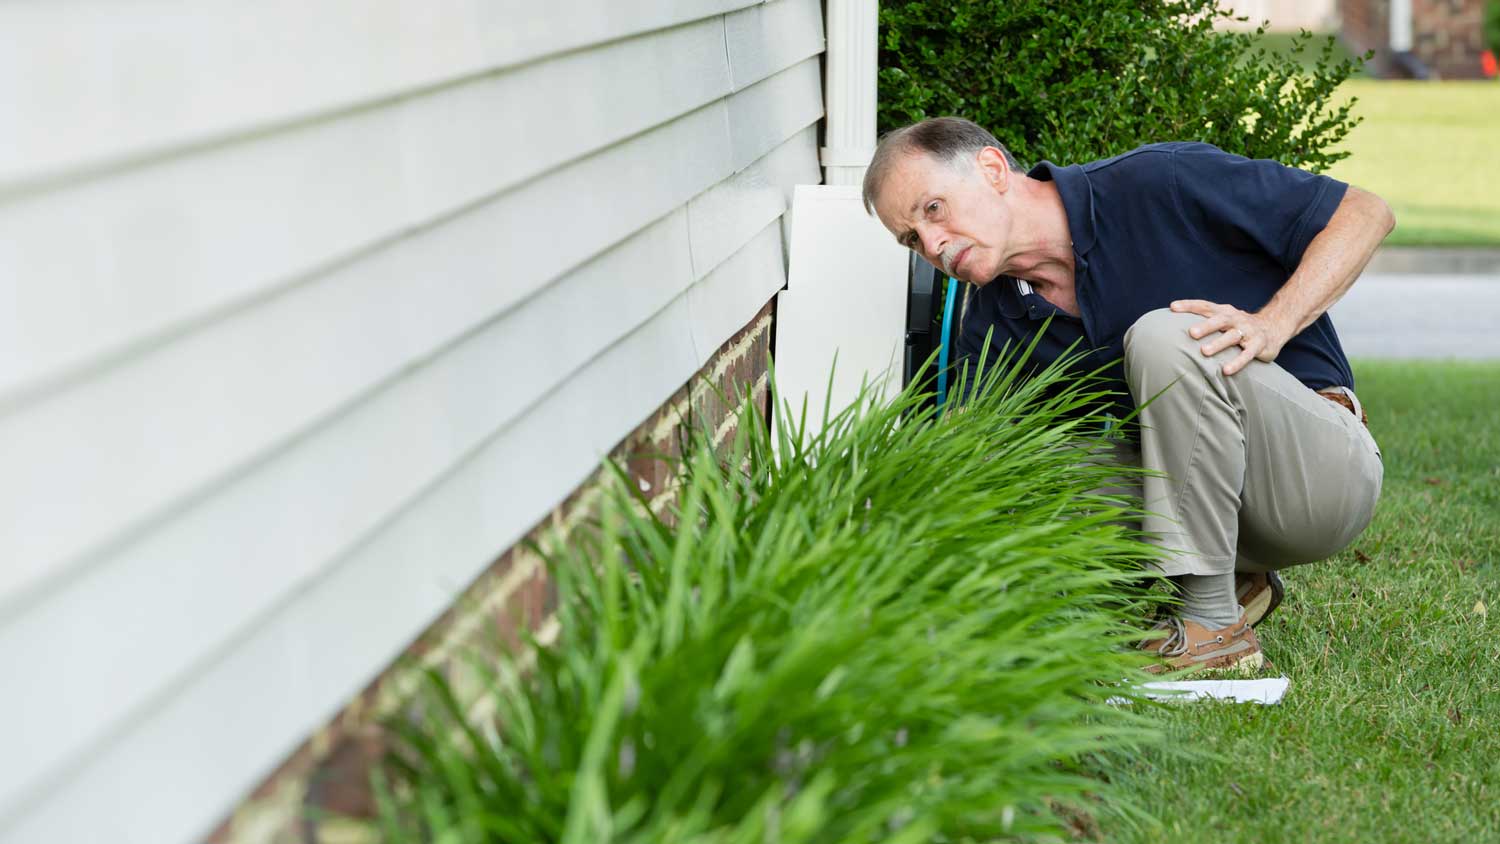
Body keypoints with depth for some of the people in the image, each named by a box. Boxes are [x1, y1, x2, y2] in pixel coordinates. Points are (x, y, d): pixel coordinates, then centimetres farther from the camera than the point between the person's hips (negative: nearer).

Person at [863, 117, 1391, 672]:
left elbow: (1365, 213, -12)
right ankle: (1231, 579, 3)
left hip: (1324, 468, -6)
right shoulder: (993, 324, 1)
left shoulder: (1159, 185, -17)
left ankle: (1214, 623, -21)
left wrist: (1274, 325, -25)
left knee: (1163, 336, -31)